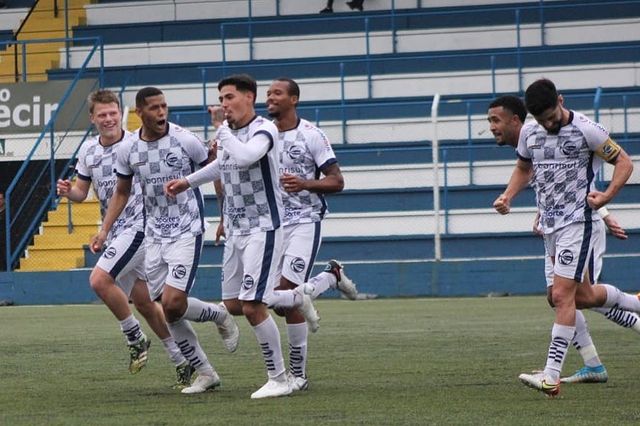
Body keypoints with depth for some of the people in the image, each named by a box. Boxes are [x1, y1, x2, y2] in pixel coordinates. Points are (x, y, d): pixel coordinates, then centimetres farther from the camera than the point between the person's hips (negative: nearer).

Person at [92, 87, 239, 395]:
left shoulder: (185, 141, -11)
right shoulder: (128, 150, 2)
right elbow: (121, 193, 16)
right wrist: (105, 229, 7)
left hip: (186, 232, -5)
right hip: (154, 236, 5)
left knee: (173, 303, -18)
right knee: (169, 312, 1)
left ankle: (221, 316, 12)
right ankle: (205, 373, 14)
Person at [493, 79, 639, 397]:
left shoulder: (585, 130, -13)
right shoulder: (529, 132, 5)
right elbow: (524, 168, 23)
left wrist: (606, 196, -22)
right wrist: (507, 196, 5)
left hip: (579, 222, -7)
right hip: (549, 225, 7)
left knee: (562, 295, -14)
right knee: (584, 296, 14)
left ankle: (552, 376, -15)